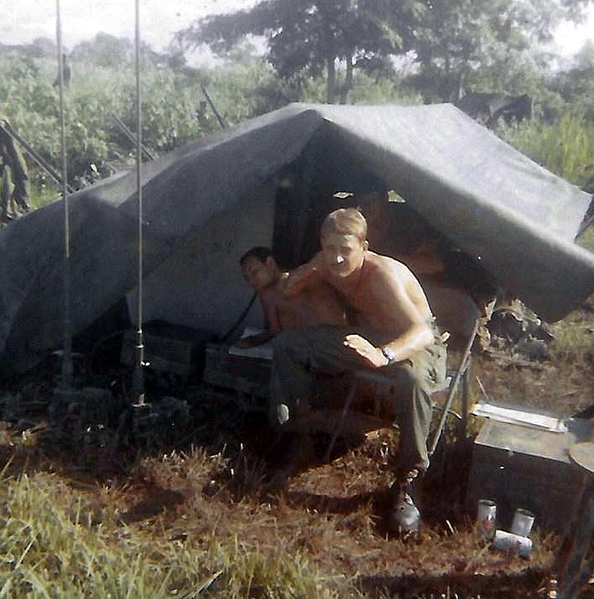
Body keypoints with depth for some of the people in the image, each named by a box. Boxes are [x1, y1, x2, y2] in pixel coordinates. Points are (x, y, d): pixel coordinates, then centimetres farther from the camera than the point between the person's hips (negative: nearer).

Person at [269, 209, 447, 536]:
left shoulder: (383, 273, -32)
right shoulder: (326, 265, -11)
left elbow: (422, 332, -44)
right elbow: (288, 292, 7)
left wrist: (383, 356, -65)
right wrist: (308, 272, -16)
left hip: (413, 343, -6)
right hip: (367, 336, 7)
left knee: (412, 379, -43)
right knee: (287, 343, -4)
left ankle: (405, 484, -28)